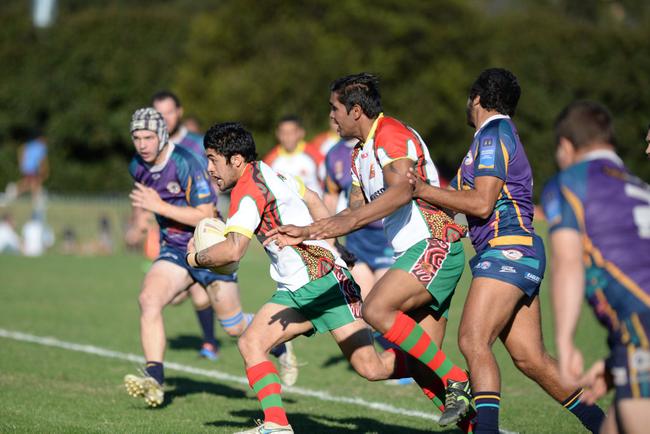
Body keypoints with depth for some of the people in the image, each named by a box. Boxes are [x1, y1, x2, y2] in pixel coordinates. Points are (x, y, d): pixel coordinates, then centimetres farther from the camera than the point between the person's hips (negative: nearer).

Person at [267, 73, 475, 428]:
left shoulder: (390, 134, -11)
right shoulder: (360, 154, 21)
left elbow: (402, 190, -26)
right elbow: (357, 210, 26)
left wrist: (349, 221, -33)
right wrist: (305, 233, 20)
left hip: (434, 244, -10)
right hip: (416, 252, 10)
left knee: (377, 309, -24)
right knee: (416, 362, 1)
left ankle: (457, 383, -20)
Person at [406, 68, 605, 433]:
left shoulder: (494, 134, -7)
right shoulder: (502, 134, 23)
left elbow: (482, 204, -15)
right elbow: (481, 201, 23)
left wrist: (425, 191, -8)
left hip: (508, 251, -10)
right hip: (516, 253, 10)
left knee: (473, 340, -20)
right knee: (531, 358, 6)